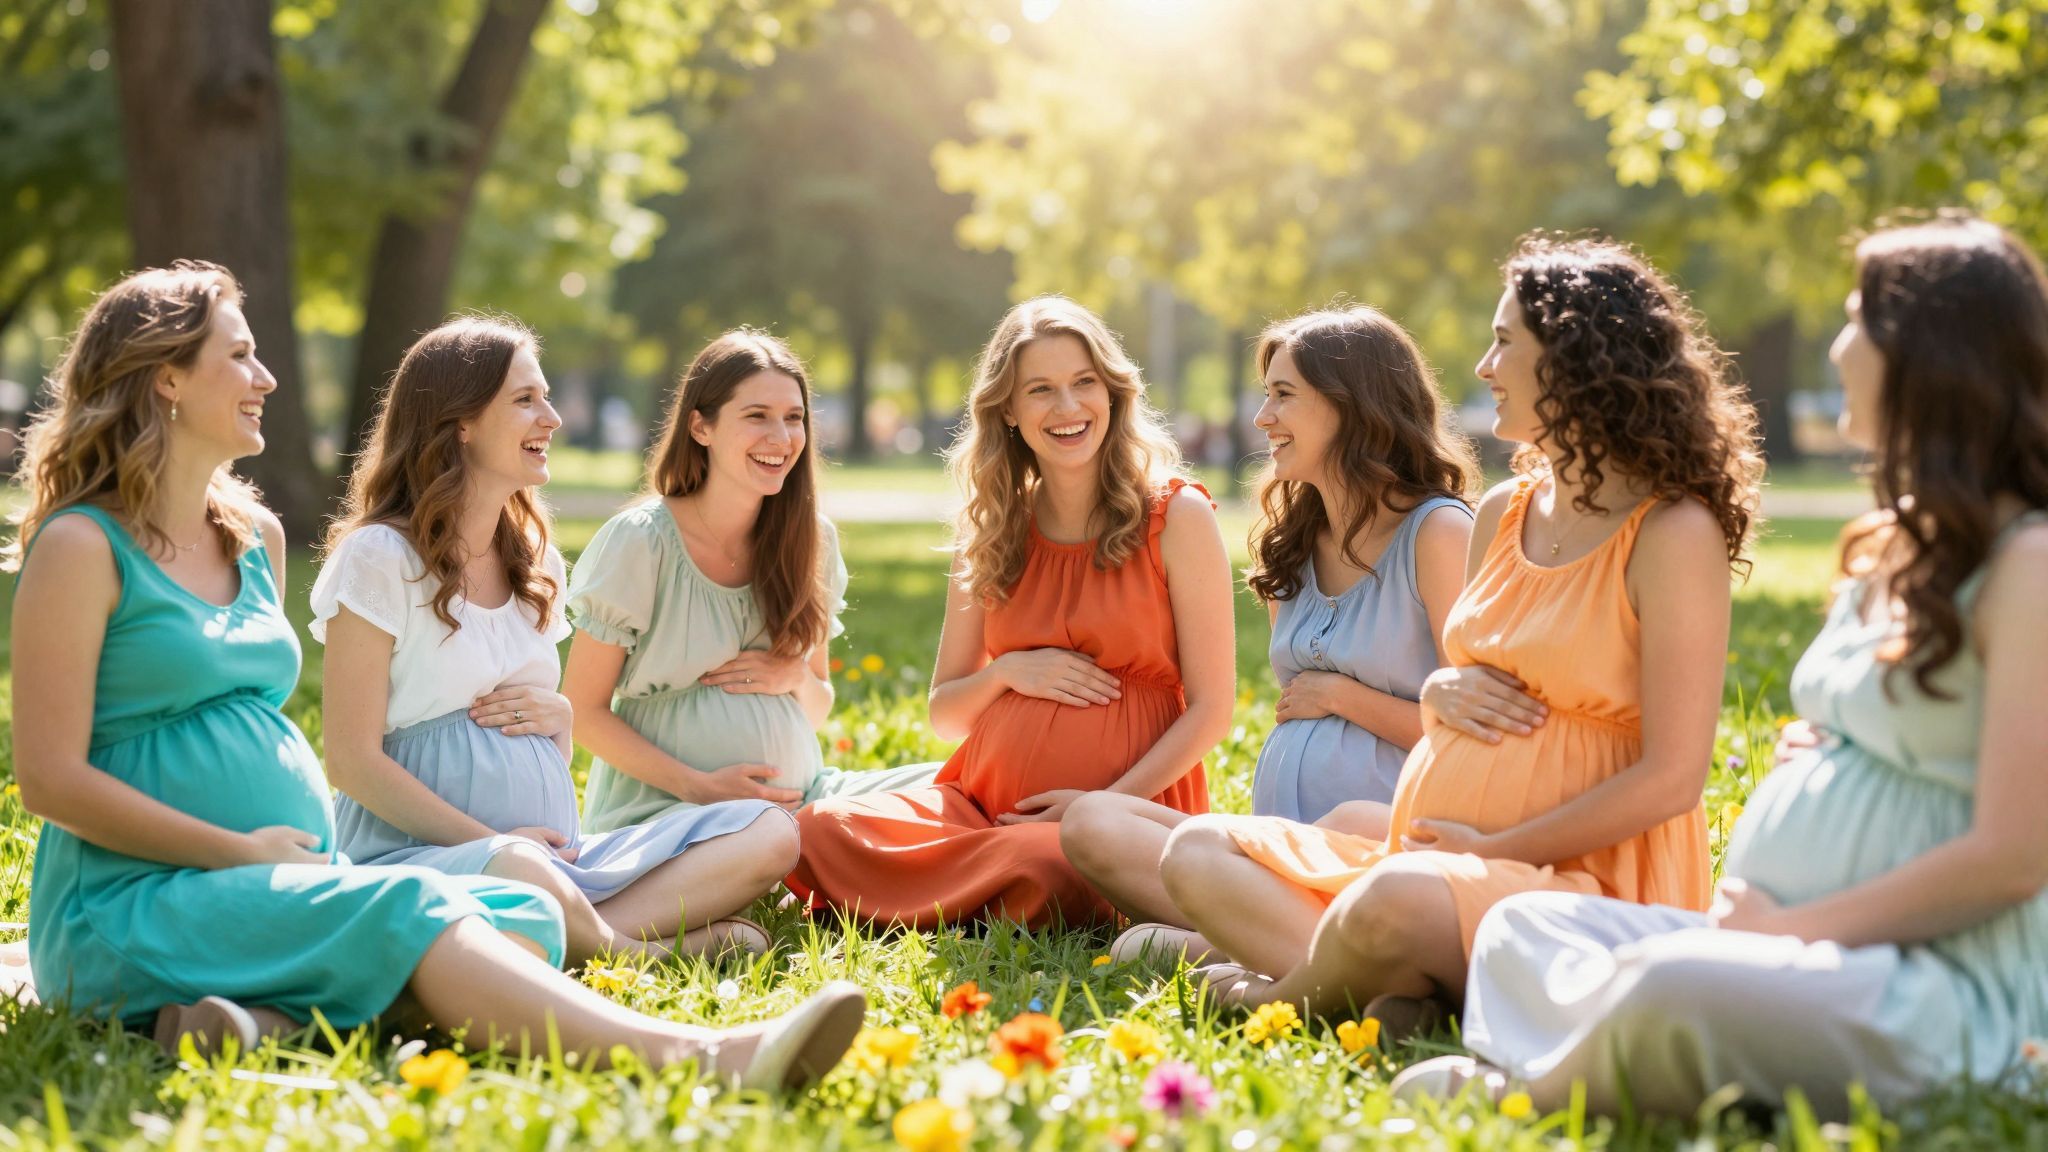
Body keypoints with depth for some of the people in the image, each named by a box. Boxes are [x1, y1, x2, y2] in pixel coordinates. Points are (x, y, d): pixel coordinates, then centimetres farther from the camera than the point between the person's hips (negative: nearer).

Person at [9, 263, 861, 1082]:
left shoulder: (256, 536, 19)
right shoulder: (81, 547, -4)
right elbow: (50, 779, -10)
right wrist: (245, 852, -13)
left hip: (288, 883, 8)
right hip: (131, 902, -8)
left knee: (519, 914, -17)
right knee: (403, 911, -31)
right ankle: (688, 1055, -51)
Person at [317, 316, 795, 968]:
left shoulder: (536, 563, 18)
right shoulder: (381, 557, -4)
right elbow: (352, 761, -10)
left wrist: (557, 716, 1)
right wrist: (493, 842, -17)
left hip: (552, 853, 7)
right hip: (420, 854, -7)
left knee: (768, 833, -11)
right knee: (519, 874, -42)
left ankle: (591, 935, -27)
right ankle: (647, 949, -15)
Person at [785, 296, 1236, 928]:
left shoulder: (1175, 515, 0)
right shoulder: (991, 532, 12)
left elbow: (1210, 709, -2)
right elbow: (944, 714, 17)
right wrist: (1008, 672, -5)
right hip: (985, 798, 4)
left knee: (1049, 870, -39)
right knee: (820, 829, -23)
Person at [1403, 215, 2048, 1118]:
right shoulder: (1891, 546, 18)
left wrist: (1795, 927, -15)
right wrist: (1808, 755, 5)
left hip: (1946, 989, -10)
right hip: (1798, 945, 10)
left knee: (1667, 985, -35)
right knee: (1523, 926, 3)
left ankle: (1532, 1090, -8)